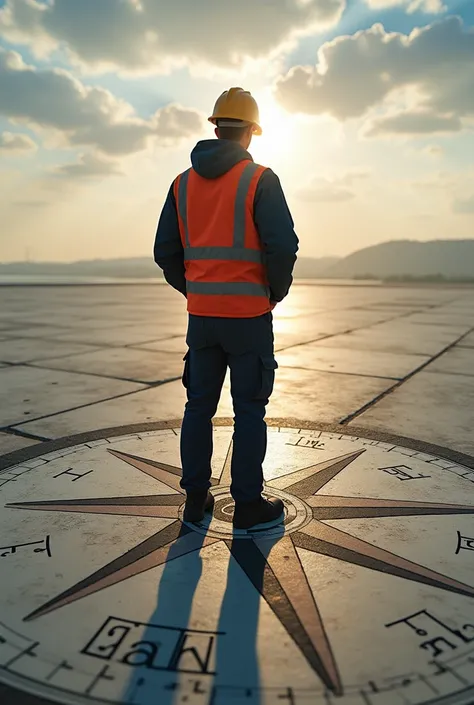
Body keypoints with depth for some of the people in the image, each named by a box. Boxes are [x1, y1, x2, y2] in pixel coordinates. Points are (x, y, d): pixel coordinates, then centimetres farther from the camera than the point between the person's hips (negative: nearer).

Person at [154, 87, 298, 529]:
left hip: (200, 315, 5)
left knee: (200, 405, 14)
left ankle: (196, 499, 23)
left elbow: (166, 252, 7)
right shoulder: (261, 180, -6)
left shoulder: (183, 183, 9)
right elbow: (283, 246, -16)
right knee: (249, 410, 5)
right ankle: (248, 505, 15)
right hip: (248, 315, -4)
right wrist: (276, 292, 1)